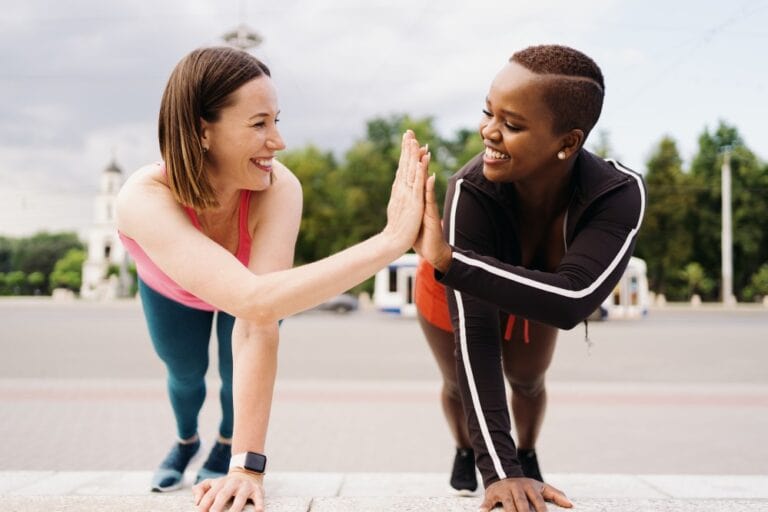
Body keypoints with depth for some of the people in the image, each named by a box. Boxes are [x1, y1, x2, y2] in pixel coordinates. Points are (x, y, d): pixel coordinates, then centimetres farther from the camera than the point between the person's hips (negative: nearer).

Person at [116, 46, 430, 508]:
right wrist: (392, 240, -64)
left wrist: (248, 464, -52)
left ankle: (226, 449, 35)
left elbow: (258, 328, -47)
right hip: (172, 291, 0)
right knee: (185, 373, 19)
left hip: (252, 282, 0)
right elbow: (253, 301, -61)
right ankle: (186, 441, 56)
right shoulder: (145, 200, -47)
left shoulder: (278, 189, -42)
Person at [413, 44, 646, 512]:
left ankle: (528, 453, 55)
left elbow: (571, 302, -55)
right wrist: (499, 469, -49)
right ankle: (468, 453, 50)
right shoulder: (473, 189, -46)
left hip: (533, 291, 2)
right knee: (459, 383, 15)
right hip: (452, 291, -2)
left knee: (529, 380, 22)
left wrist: (445, 257, -60)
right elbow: (473, 332, -45)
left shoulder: (619, 195, -41)